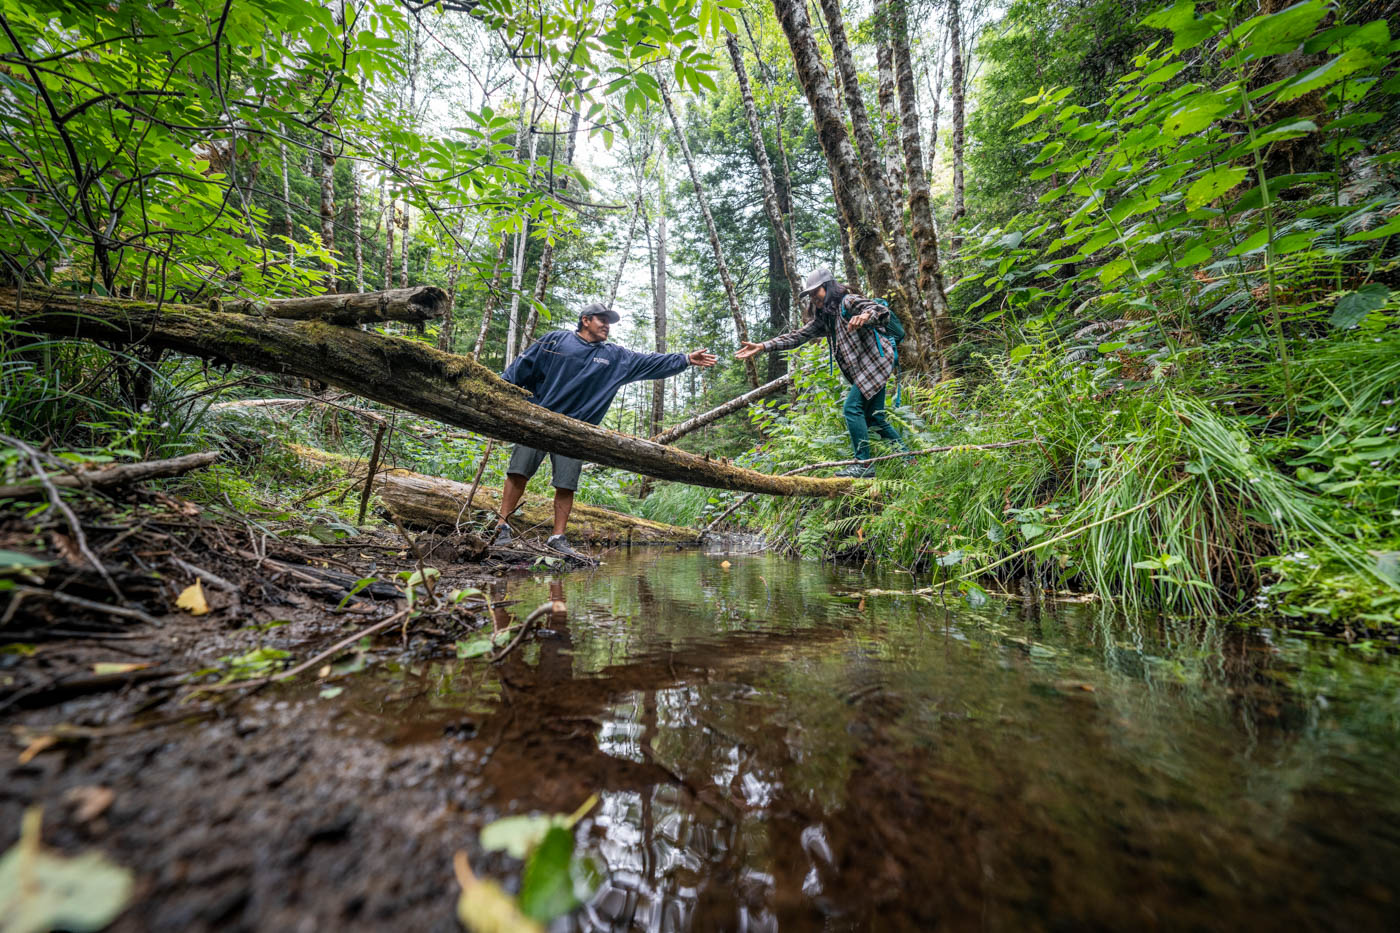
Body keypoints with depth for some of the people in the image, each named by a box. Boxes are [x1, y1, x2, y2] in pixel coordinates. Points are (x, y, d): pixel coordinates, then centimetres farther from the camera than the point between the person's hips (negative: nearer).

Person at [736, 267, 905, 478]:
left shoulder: (849, 302, -8)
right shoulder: (824, 318, 16)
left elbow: (882, 311, -19)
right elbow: (798, 336, 11)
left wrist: (865, 316, -43)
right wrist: (762, 346, 3)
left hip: (875, 360, -9)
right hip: (862, 369, 9)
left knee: (853, 407, -17)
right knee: (874, 417, 8)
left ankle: (864, 464, -16)